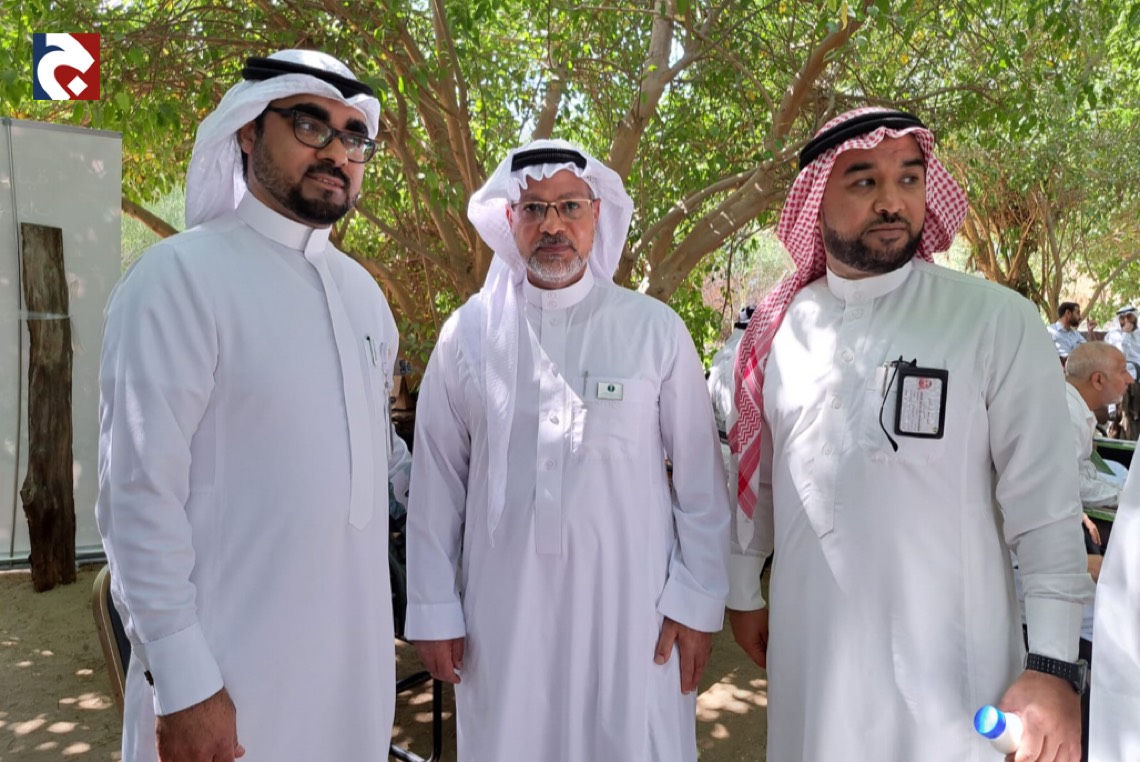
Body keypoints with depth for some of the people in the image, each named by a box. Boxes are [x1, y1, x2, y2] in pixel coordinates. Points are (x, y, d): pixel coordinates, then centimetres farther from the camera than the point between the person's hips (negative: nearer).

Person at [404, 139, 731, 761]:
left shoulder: (655, 330, -4)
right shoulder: (468, 333, -1)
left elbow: (700, 479, 0)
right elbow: (436, 483, 3)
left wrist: (698, 601, -2)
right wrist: (433, 610, 4)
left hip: (629, 608, -1)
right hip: (502, 612, 1)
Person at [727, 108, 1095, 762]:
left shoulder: (998, 322, -10)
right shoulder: (780, 328, 0)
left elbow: (1044, 505, -10)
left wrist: (1055, 664, -12)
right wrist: (743, 591, 12)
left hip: (949, 658, -2)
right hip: (807, 646, 3)